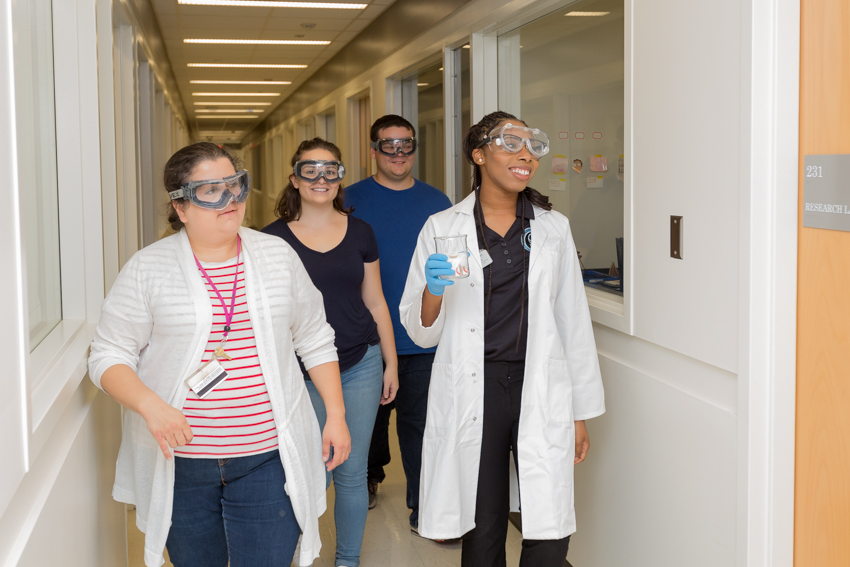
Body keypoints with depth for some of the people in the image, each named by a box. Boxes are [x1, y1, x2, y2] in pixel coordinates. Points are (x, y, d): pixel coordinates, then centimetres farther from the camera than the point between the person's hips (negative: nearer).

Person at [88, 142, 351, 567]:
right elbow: (109, 356, -2)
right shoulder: (147, 268, -3)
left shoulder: (278, 256, 4)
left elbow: (314, 341, 11)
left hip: (267, 458, 1)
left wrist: (336, 415, 7)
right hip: (179, 462, 0)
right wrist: (149, 405, -19)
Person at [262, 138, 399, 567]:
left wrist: (391, 363, 11)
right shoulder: (273, 238, -2)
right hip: (301, 373, -2)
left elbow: (375, 301, 10)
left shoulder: (360, 232, 5)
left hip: (360, 367, 2)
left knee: (352, 472, 9)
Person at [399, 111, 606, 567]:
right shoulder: (442, 229, 3)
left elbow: (573, 322, 9)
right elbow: (422, 333, 6)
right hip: (472, 393, -1)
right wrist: (433, 291, -17)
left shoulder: (553, 227, 7)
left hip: (541, 391, 1)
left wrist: (580, 412, 8)